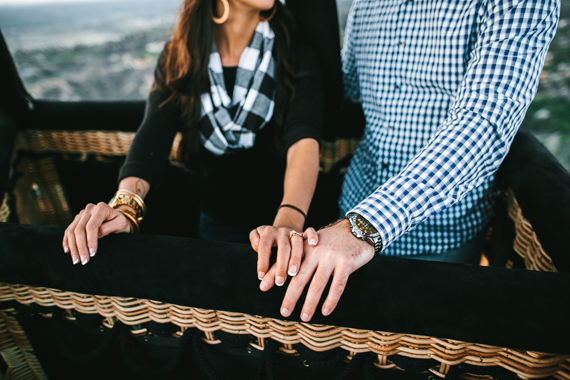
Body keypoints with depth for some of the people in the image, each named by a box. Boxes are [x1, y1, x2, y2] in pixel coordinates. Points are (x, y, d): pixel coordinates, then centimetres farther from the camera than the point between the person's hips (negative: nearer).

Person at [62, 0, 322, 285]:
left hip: (275, 220, -2)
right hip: (209, 222, 2)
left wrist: (289, 221, -44)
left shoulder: (296, 54, -9)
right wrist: (126, 204, -35)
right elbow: (153, 135, -15)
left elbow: (304, 139, -26)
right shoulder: (177, 57, -1)